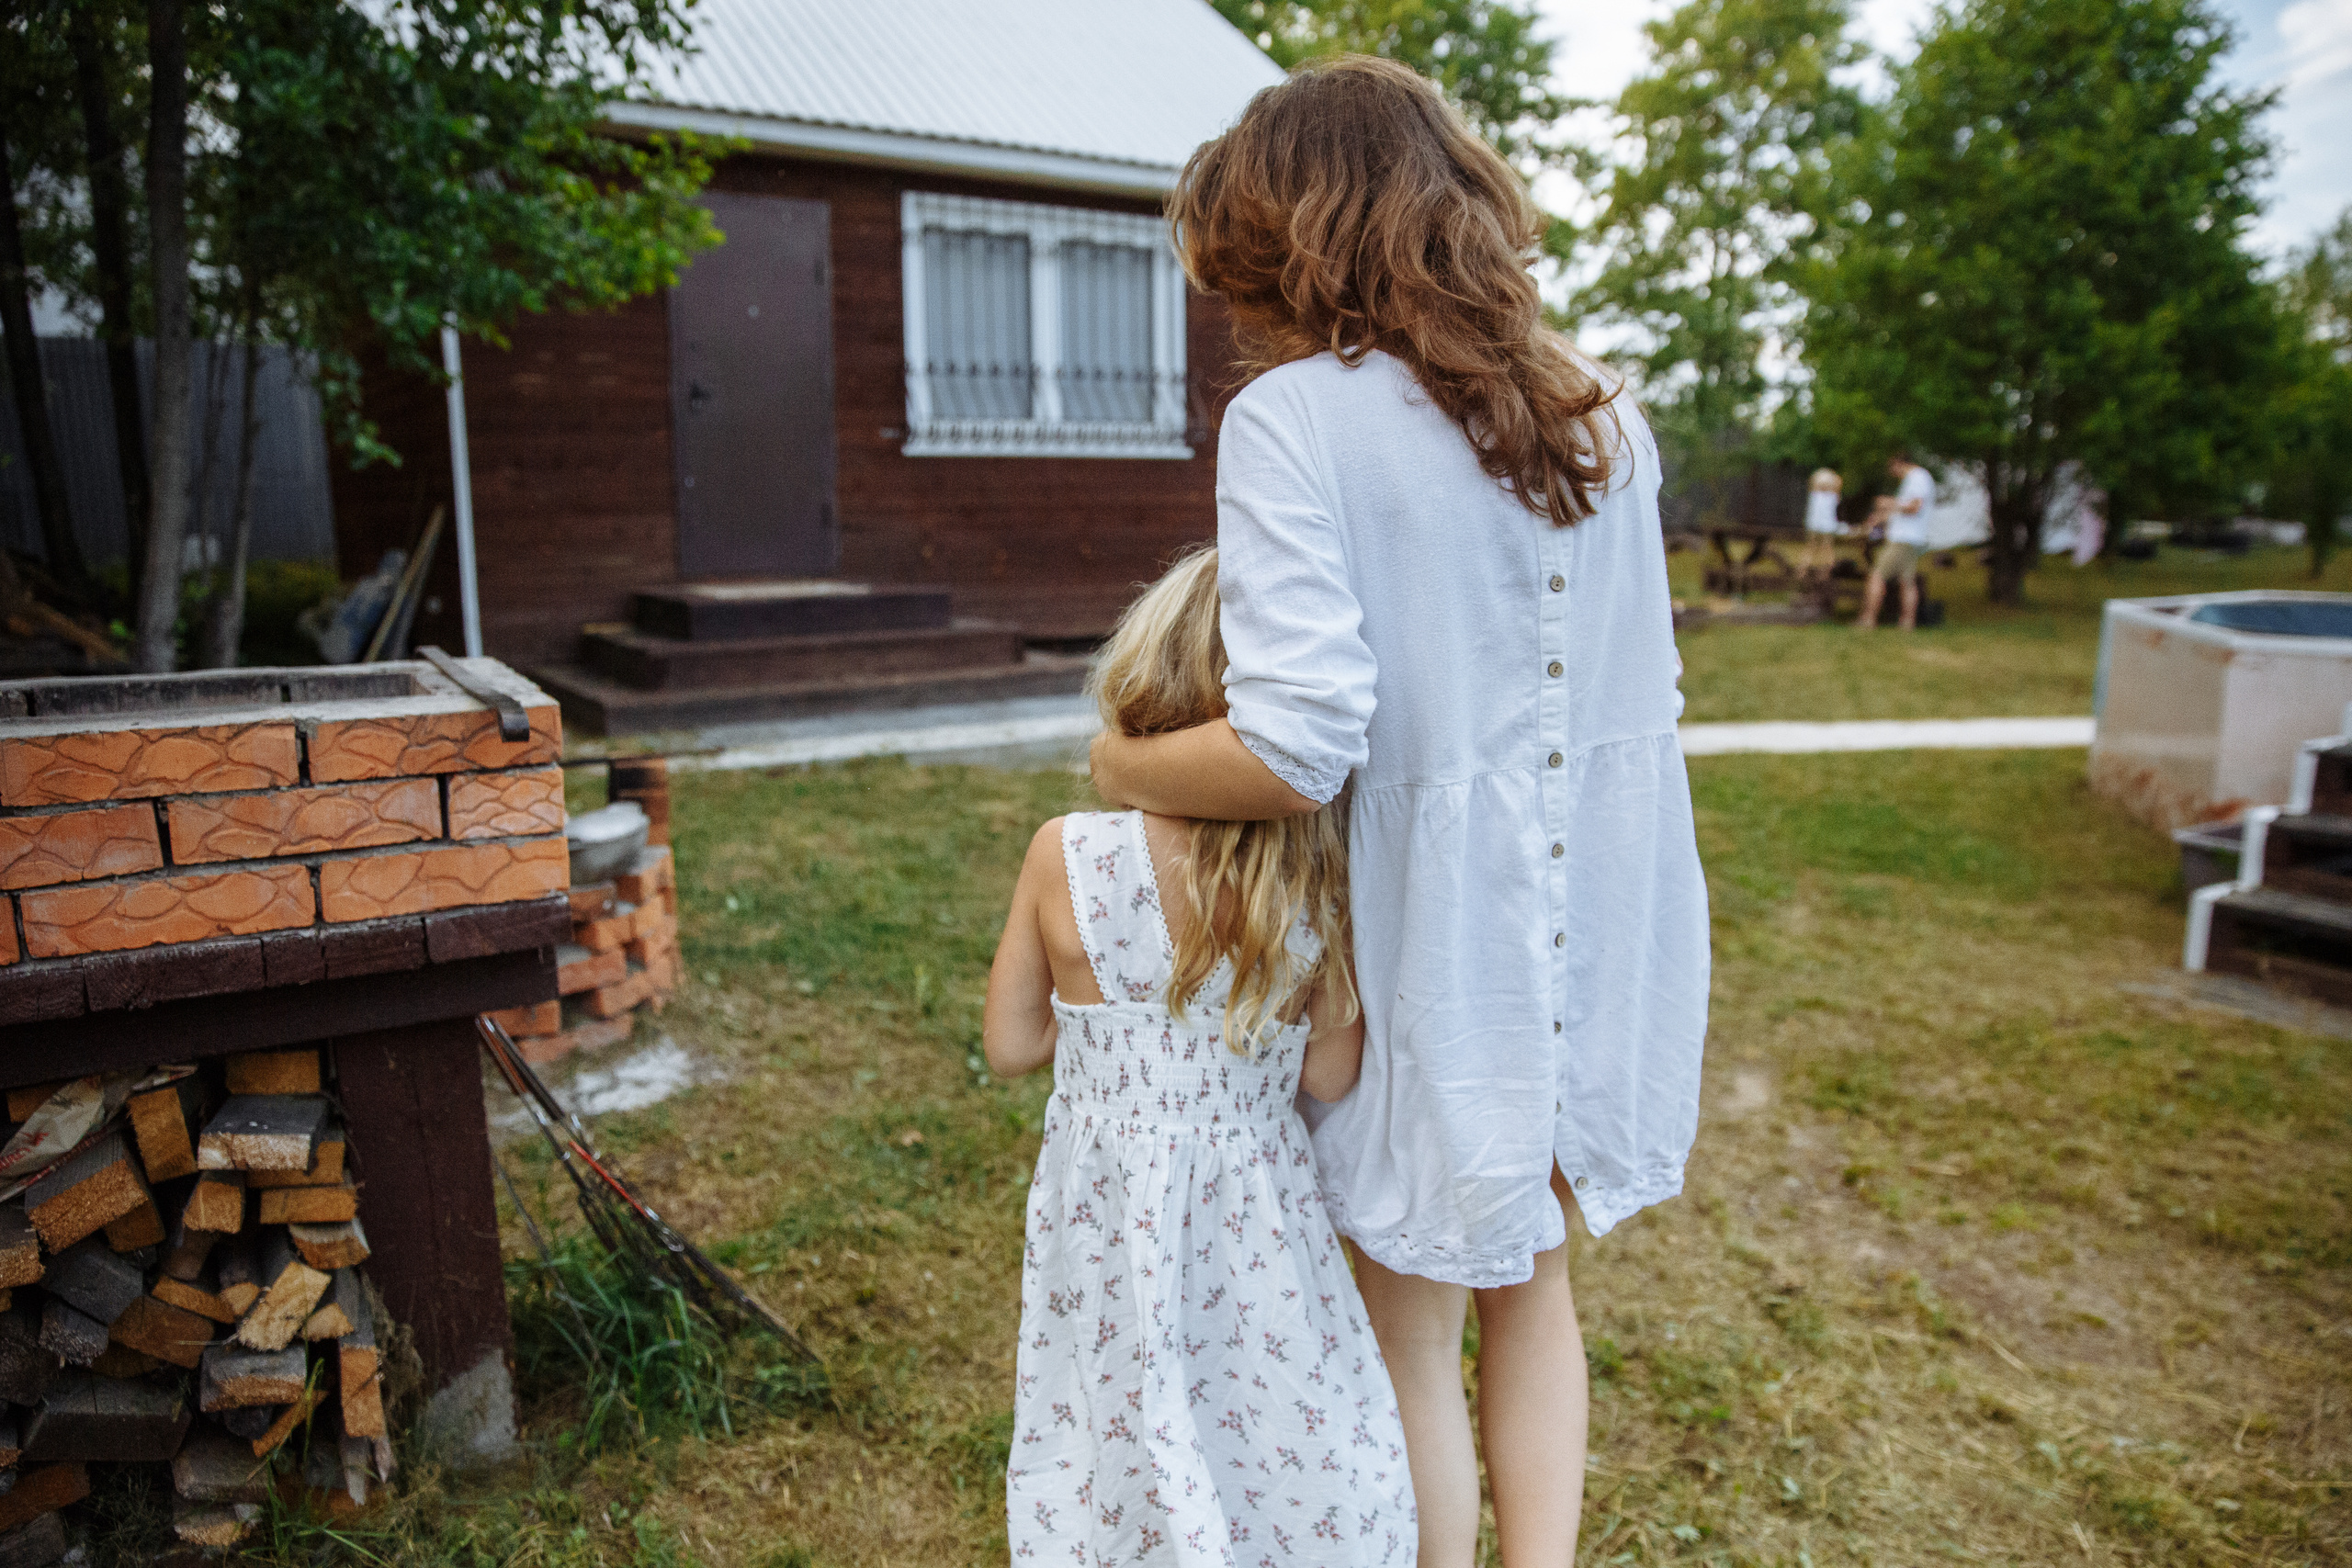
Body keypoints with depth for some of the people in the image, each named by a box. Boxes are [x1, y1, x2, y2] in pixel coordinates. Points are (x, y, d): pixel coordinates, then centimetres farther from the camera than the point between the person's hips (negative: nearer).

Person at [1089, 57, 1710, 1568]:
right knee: (1531, 1281, 25)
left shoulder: (1295, 417, -14)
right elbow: (1648, 695, 11)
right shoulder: (1604, 412, 7)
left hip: (1438, 935, -6)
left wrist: (1119, 763, -7)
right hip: (1602, 921, 7)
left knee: (1413, 1328, 16)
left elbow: (1297, 747, -24)